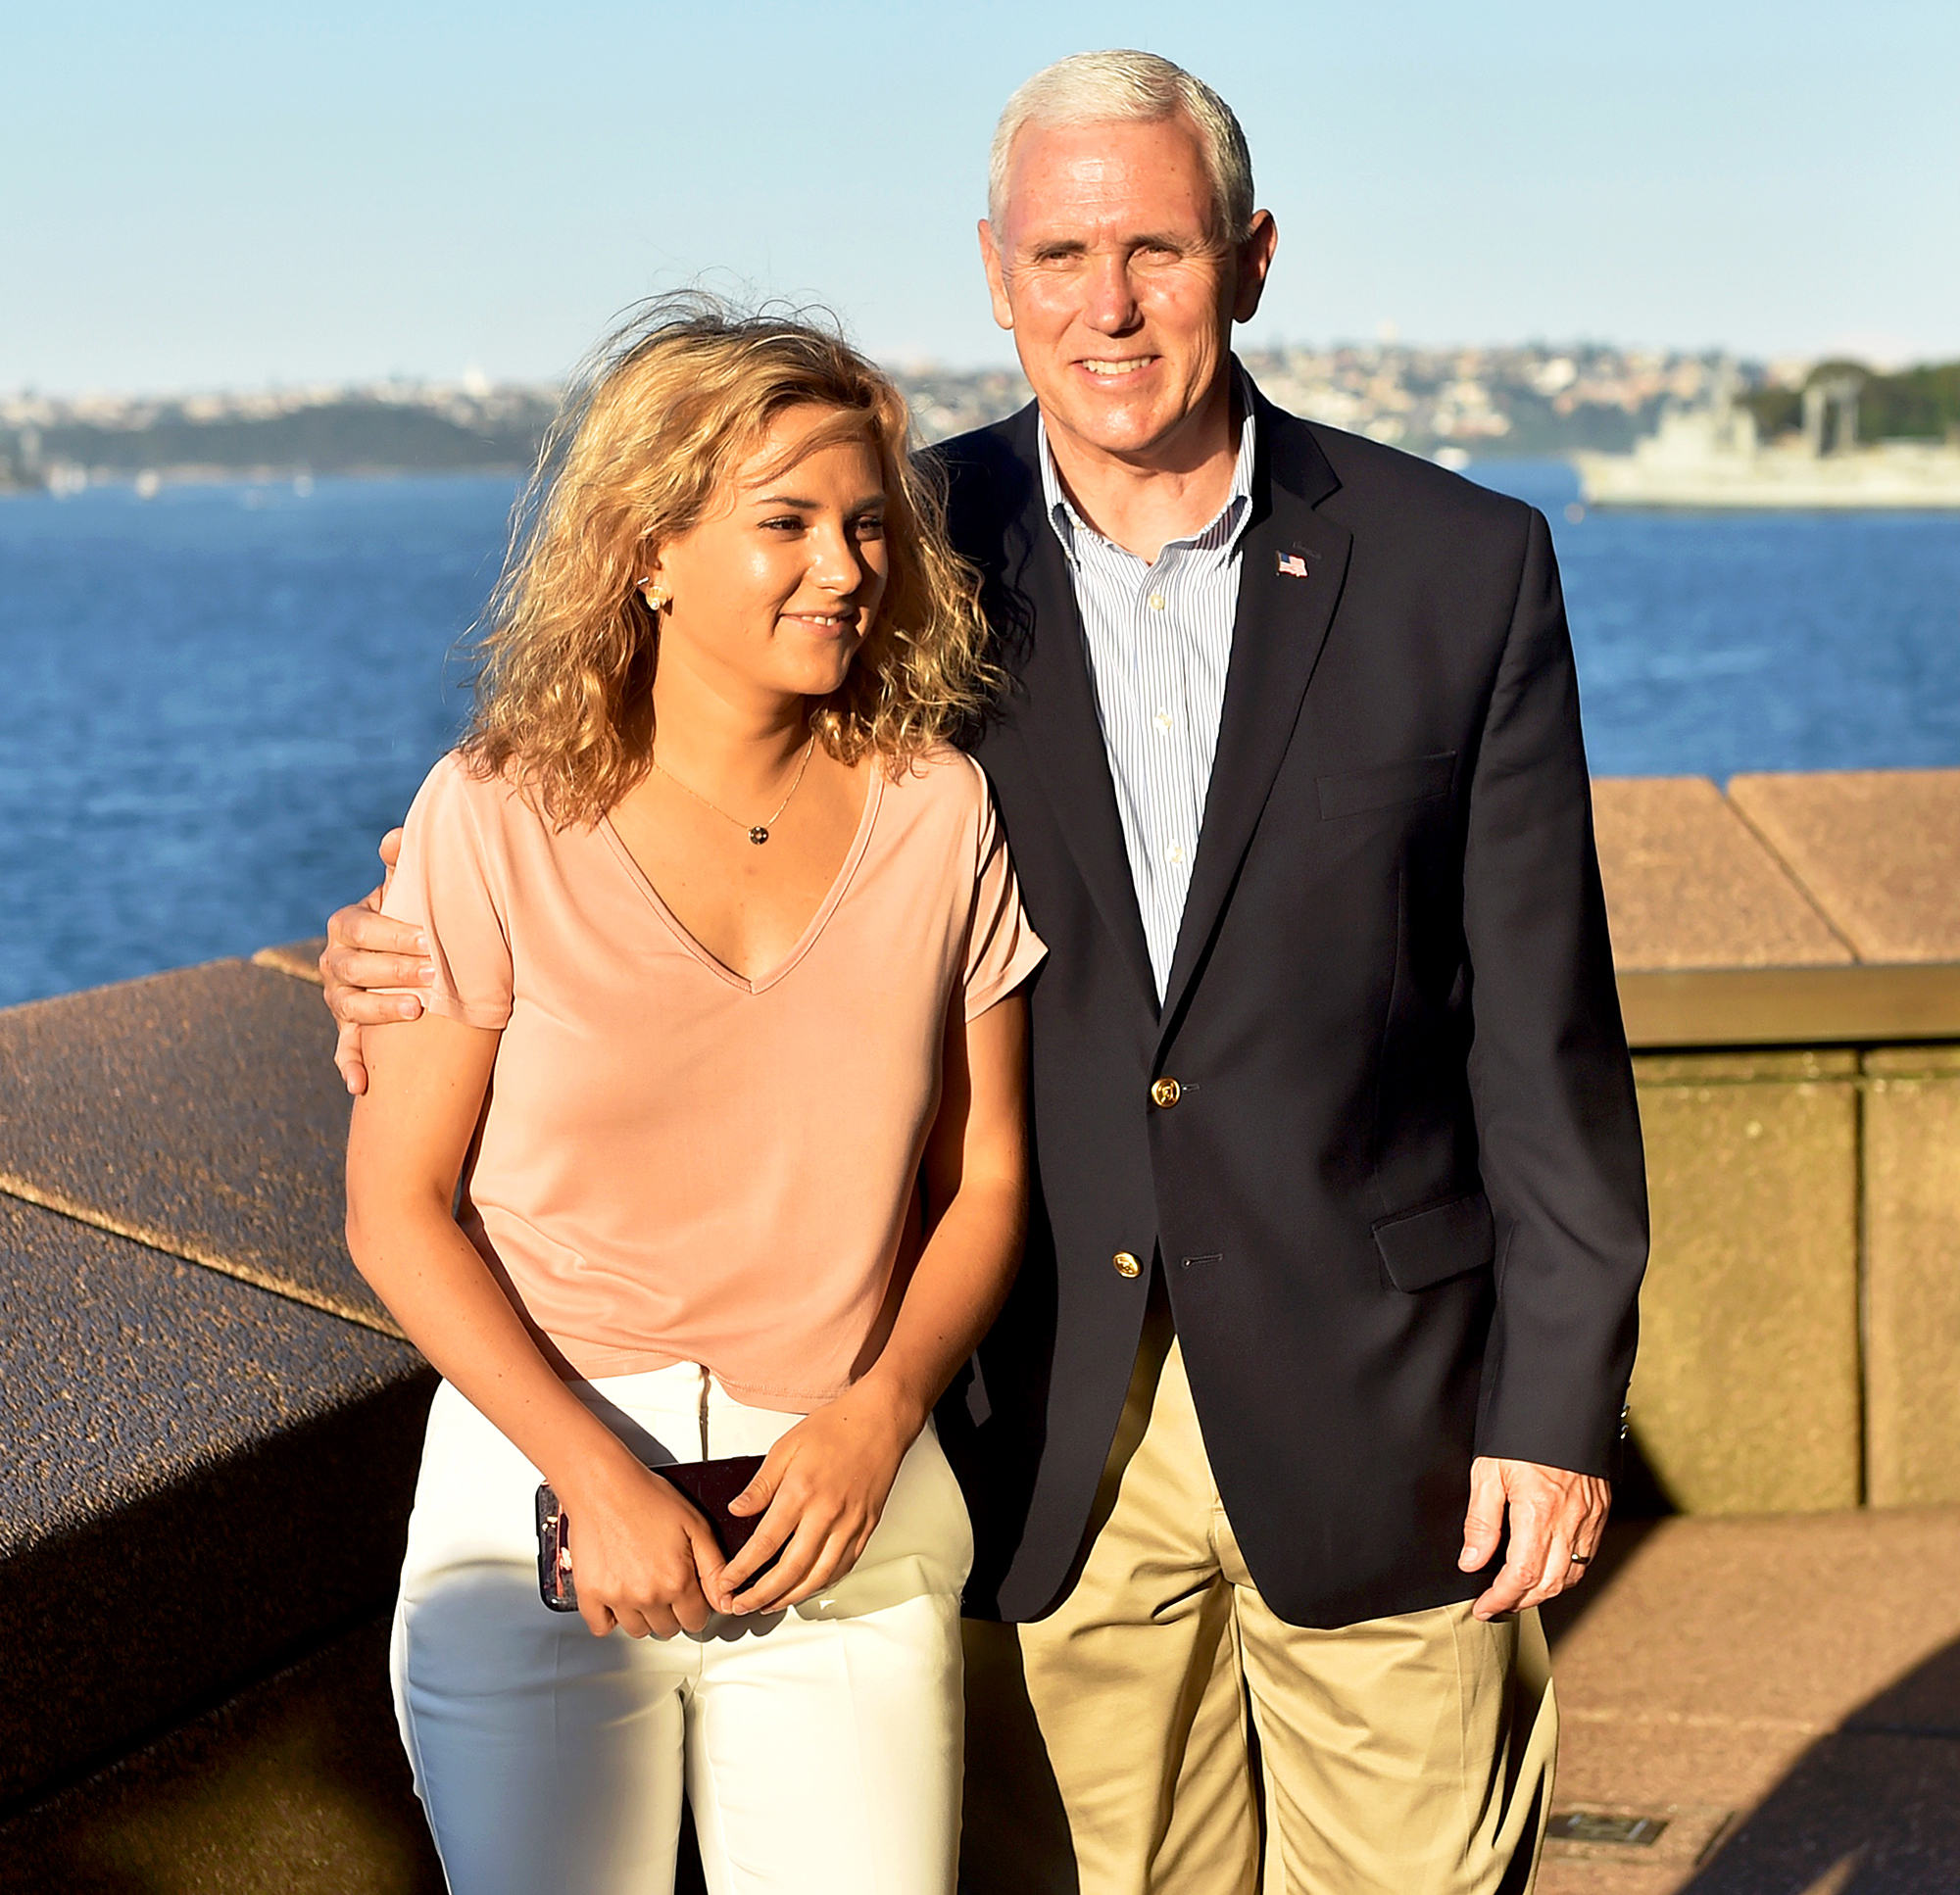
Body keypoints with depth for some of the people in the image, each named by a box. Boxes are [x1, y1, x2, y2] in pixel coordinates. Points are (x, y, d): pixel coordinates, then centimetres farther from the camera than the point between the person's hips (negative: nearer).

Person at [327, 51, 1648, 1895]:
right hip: (1047, 1429, 1)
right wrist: (436, 959, -10)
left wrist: (1560, 1398, -5)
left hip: (1377, 1418, -1)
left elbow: (1541, 1023, -2)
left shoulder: (1462, 567, -4)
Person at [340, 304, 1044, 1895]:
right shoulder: (501, 821, -8)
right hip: (534, 1506, -1)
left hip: (853, 1528, 1)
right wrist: (596, 1477, -14)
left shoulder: (939, 815, -1)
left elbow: (986, 1178, 4)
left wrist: (878, 1413, -11)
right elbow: (398, 1206, -6)